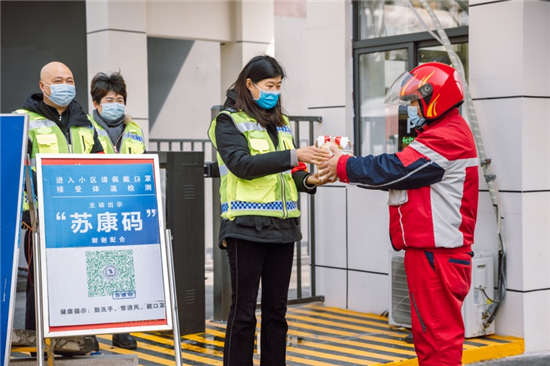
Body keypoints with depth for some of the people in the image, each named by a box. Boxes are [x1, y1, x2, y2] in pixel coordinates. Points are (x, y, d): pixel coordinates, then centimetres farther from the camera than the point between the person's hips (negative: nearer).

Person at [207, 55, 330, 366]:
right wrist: (293, 156, -24)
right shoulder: (229, 121, -2)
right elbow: (243, 165, -18)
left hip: (282, 226, 6)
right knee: (244, 310, -2)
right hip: (247, 227, -6)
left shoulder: (281, 123, 17)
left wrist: (308, 180, -5)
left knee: (276, 310, 10)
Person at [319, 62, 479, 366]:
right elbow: (404, 174, 16)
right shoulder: (444, 134, 21)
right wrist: (345, 167, 6)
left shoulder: (447, 138, -14)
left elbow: (395, 170, -18)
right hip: (427, 248, 11)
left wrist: (344, 166, -6)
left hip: (436, 254, -11)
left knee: (439, 332, -6)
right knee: (427, 333, 15)